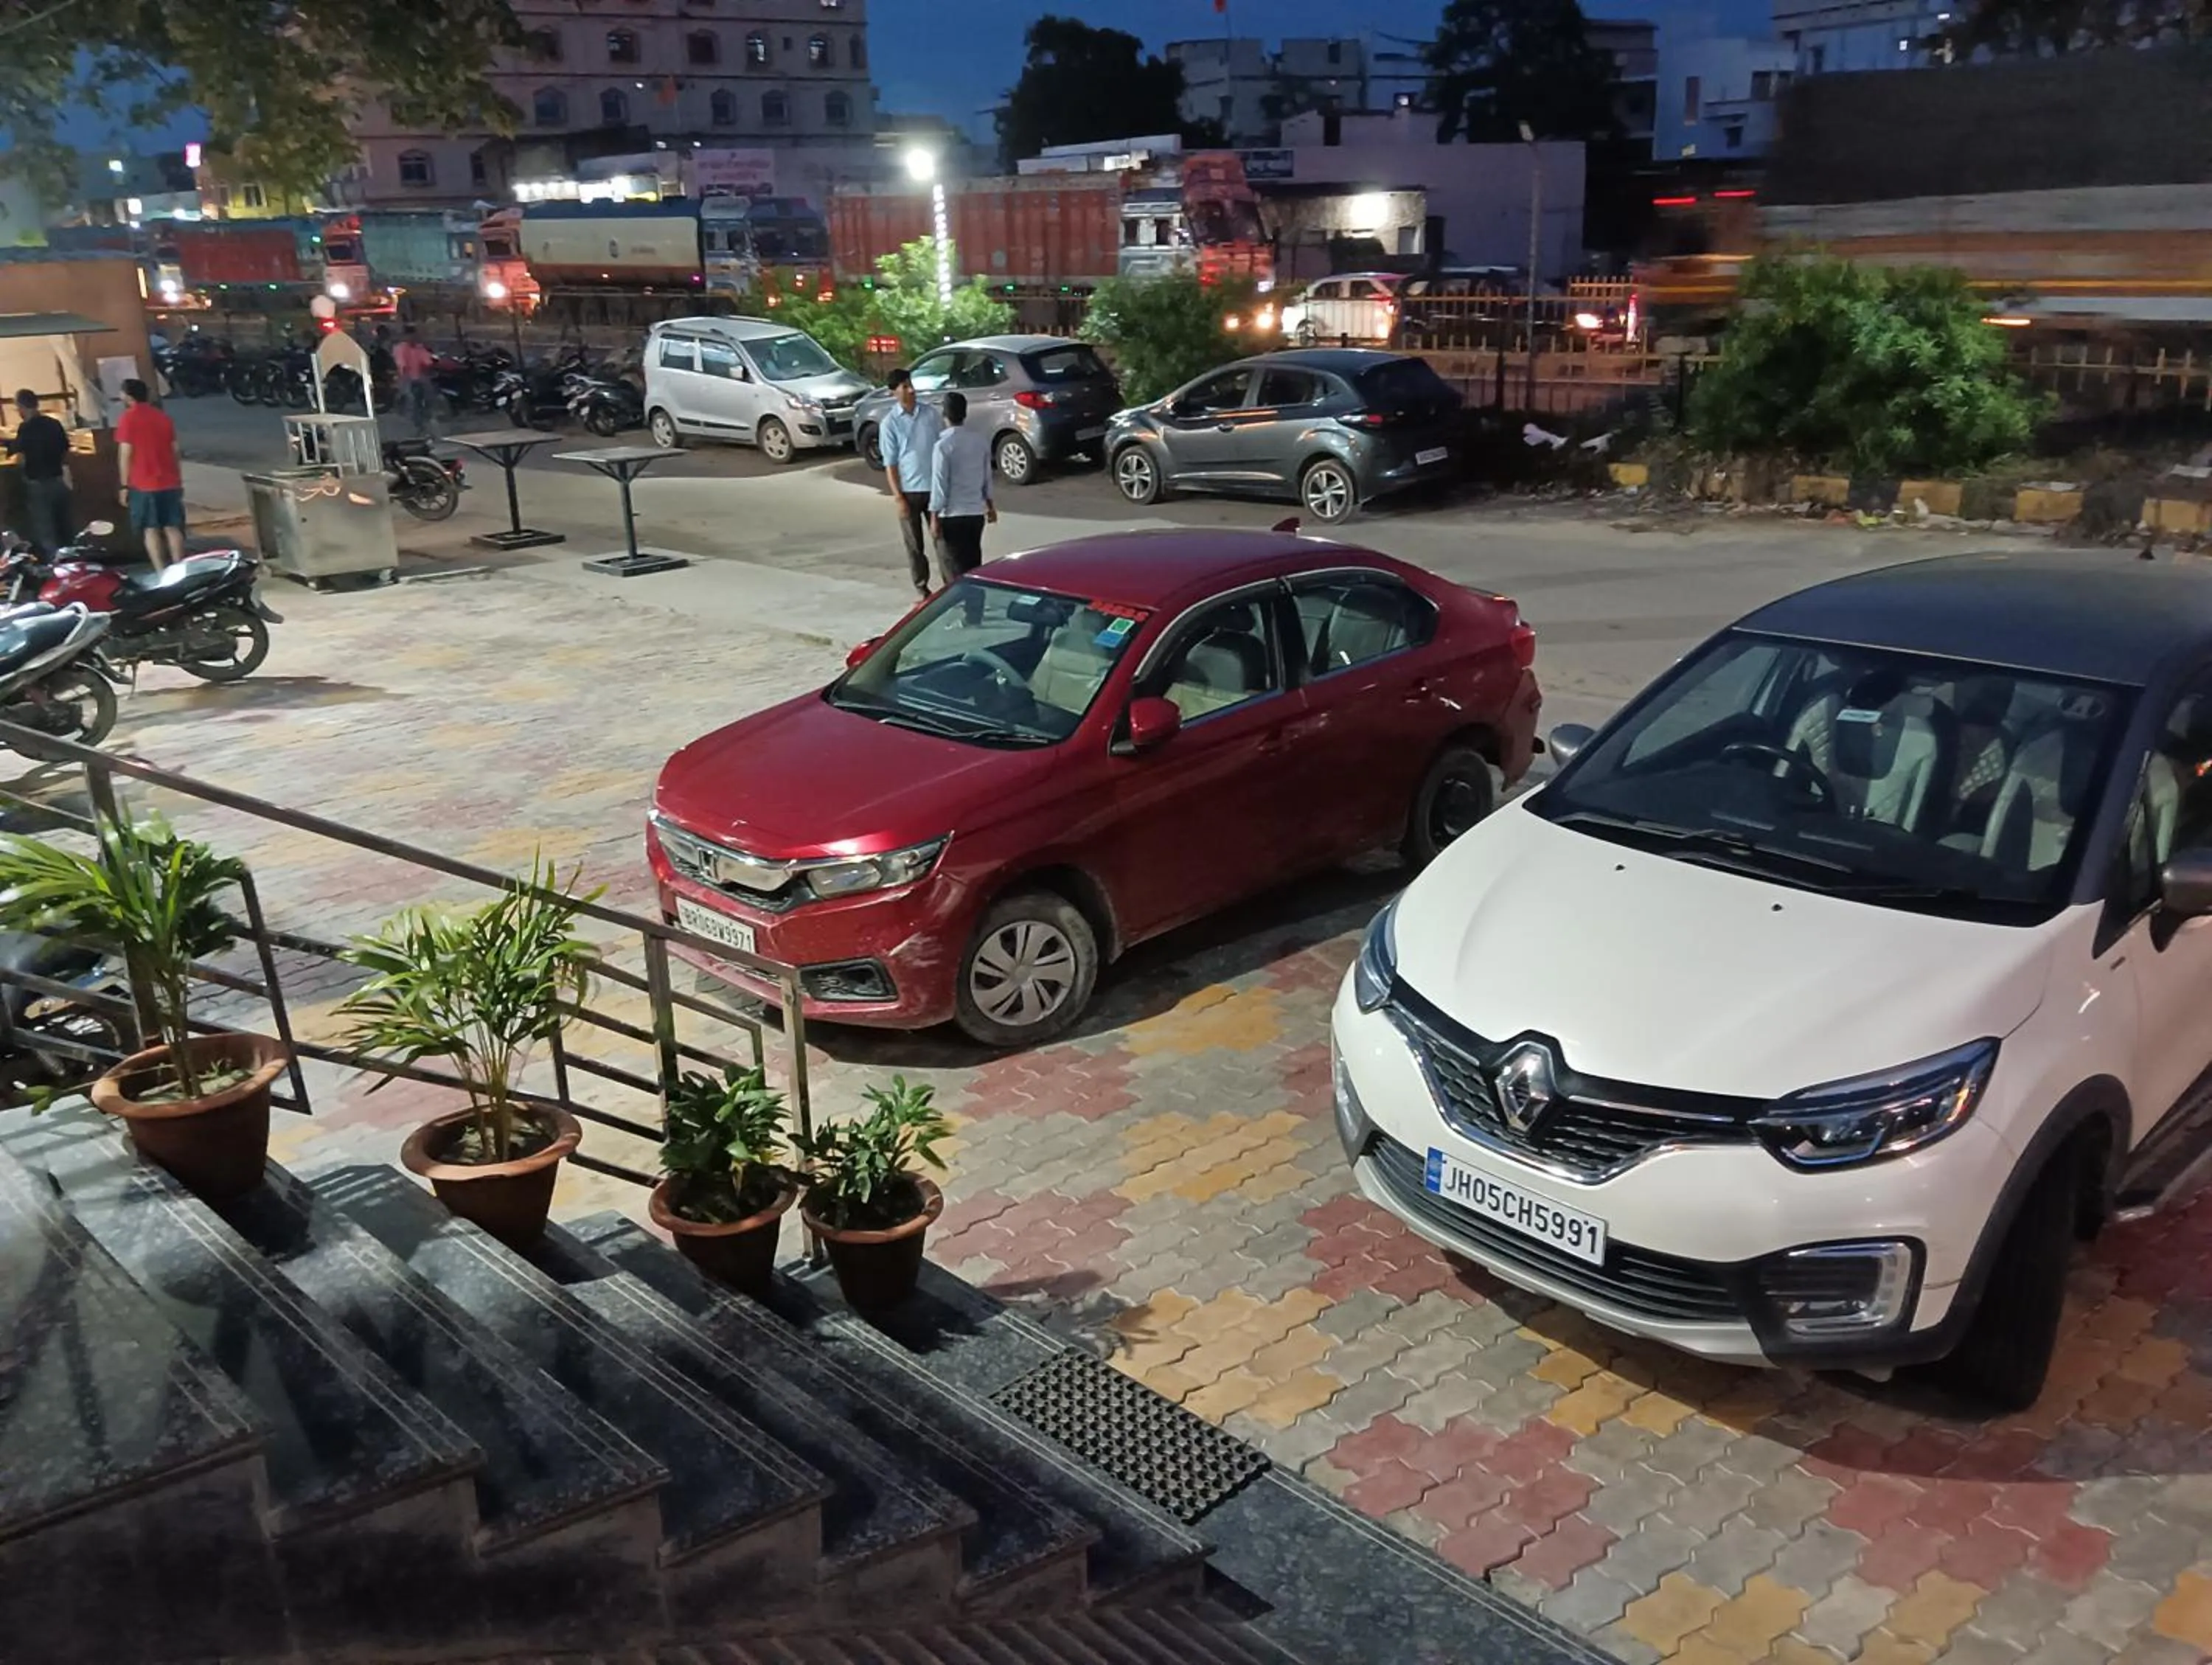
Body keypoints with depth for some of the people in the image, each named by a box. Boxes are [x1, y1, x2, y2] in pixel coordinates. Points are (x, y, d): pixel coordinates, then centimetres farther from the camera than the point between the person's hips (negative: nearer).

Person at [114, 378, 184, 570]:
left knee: (151, 530, -1)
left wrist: (125, 485, -4)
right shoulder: (163, 416, 11)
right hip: (170, 483, 5)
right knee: (172, 528, 7)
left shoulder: (128, 418, -6)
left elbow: (125, 454, -9)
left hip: (143, 485, -5)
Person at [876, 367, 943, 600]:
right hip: (909, 491, -2)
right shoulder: (890, 423, -5)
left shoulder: (930, 414, 2)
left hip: (934, 487, 2)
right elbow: (890, 464, -4)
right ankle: (922, 589, 18)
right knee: (914, 545, 6)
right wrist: (898, 497, -10)